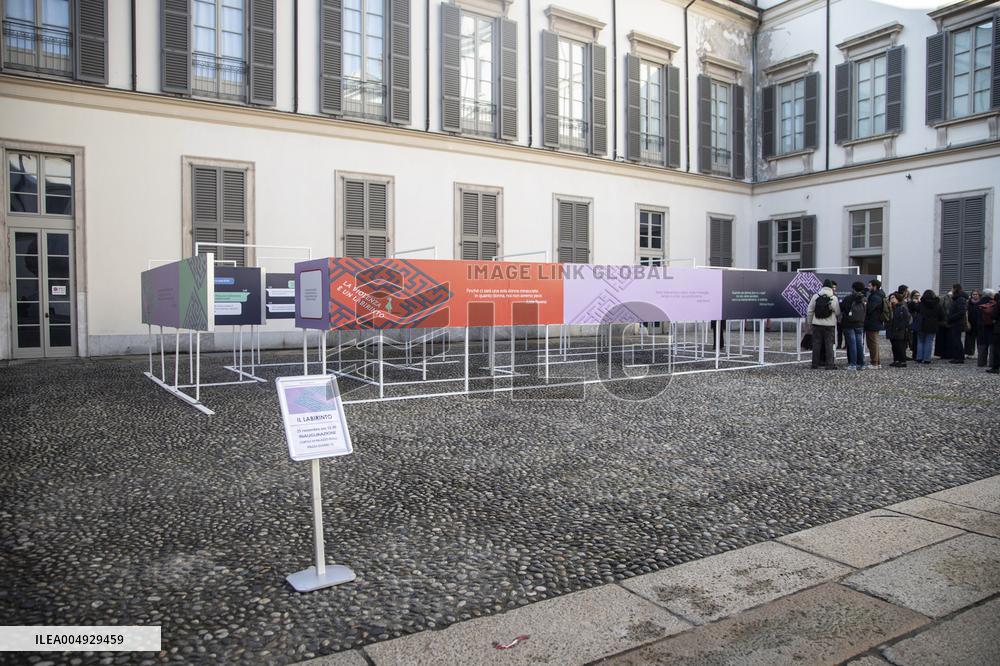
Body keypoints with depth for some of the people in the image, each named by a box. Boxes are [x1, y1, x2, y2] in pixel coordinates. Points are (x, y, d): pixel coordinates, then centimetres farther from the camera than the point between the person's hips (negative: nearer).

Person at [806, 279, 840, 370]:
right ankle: (829, 364, 2)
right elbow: (838, 312, -2)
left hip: (817, 323, 1)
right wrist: (839, 320, 18)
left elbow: (810, 310, 1)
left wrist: (809, 322, 11)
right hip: (829, 324, -1)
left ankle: (815, 364, 9)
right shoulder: (834, 297, -6)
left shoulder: (816, 296, -2)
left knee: (816, 344, 6)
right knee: (829, 344, 4)